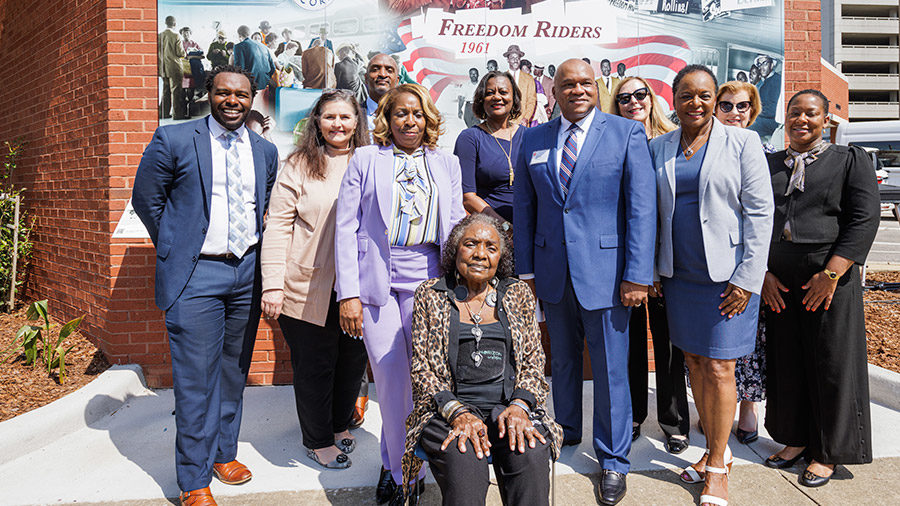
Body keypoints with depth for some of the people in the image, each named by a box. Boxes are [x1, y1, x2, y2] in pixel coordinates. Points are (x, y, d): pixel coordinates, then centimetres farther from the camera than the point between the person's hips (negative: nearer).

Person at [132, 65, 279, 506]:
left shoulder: (265, 151, 9)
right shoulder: (173, 140, -4)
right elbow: (146, 199, 4)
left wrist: (255, 249, 11)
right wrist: (176, 251, 5)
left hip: (247, 272, 5)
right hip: (196, 275, -4)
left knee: (234, 371, 14)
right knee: (196, 378, -1)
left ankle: (224, 453, 32)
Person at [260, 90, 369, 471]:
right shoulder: (298, 167, -2)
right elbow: (277, 227, -4)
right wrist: (273, 285, -11)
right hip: (309, 290, -3)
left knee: (353, 361, 15)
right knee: (313, 366, 8)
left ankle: (340, 424, 40)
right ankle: (317, 440, 29)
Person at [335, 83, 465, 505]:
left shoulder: (447, 164, 15)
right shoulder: (365, 160, 8)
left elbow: (456, 228, 13)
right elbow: (346, 229, 2)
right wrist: (348, 293, -7)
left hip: (425, 279, 2)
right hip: (375, 280, -1)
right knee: (391, 378, 0)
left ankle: (393, 465, 26)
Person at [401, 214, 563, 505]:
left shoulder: (518, 295, 13)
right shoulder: (430, 295, 9)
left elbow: (534, 362, 11)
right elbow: (421, 367, 3)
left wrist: (518, 406, -10)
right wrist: (458, 413, -13)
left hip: (509, 407, 2)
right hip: (446, 410, -1)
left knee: (531, 456, -30)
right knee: (464, 462, -33)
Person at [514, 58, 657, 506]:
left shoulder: (627, 133, -2)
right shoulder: (533, 140, 8)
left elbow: (642, 207, -7)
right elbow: (524, 207, 10)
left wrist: (637, 274, -13)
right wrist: (524, 268, 6)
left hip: (604, 272, -3)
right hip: (552, 272, 3)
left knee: (610, 368, 5)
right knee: (562, 360, 17)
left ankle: (613, 461, 23)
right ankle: (566, 431, 39)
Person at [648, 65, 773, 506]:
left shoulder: (742, 142, -2)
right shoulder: (659, 148, 8)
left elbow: (759, 212, -5)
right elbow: (651, 212, 10)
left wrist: (747, 278, -11)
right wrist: (651, 271, 4)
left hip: (726, 276, -4)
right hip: (678, 275, 4)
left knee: (719, 369, -1)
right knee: (694, 362, 11)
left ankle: (717, 467, 16)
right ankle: (715, 450, 28)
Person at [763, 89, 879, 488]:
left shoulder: (850, 160, 3)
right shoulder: (769, 165, 12)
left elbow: (864, 219, -6)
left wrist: (831, 274, -15)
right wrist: (762, 272, -3)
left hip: (829, 279, -3)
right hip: (777, 282, 3)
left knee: (831, 364, 3)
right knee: (786, 362, 9)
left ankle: (828, 452, 18)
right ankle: (796, 439, 25)